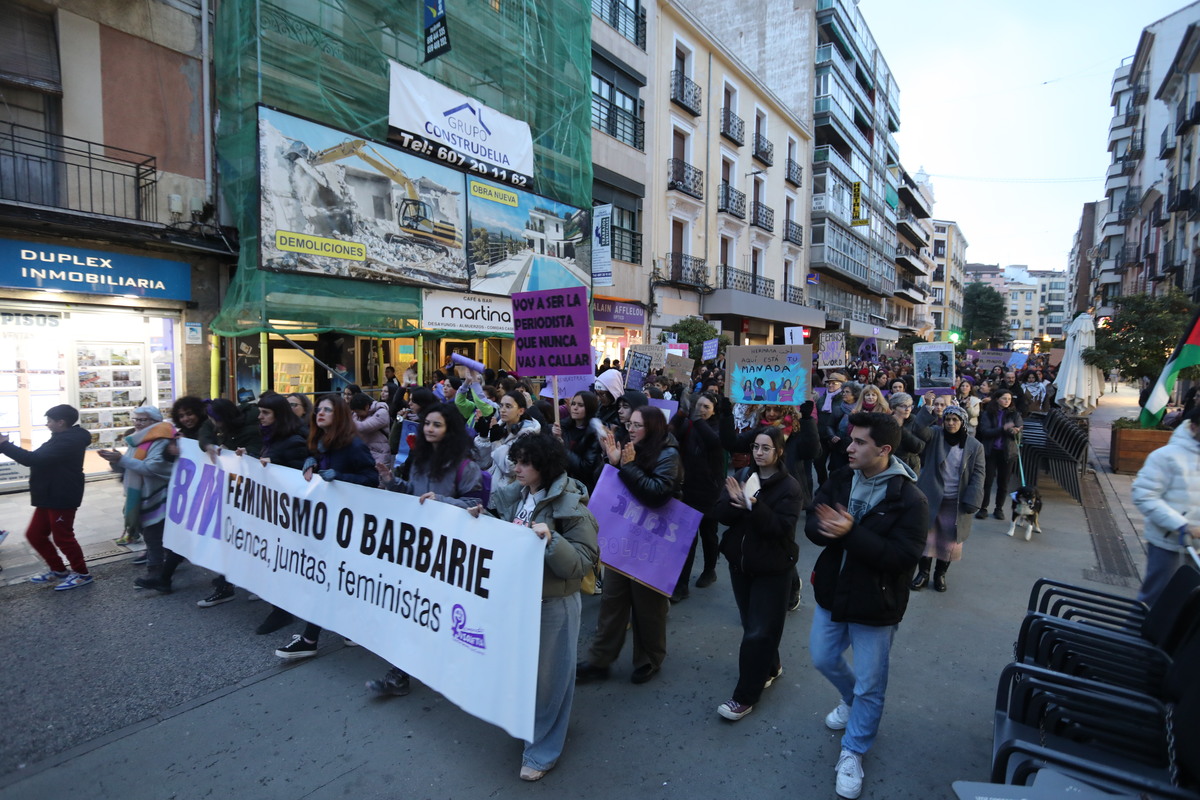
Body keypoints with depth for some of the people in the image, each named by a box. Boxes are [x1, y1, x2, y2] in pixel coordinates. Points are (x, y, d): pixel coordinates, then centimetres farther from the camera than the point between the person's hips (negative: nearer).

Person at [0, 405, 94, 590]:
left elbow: (34, 459, -27)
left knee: (62, 538, 0)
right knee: (34, 535, 16)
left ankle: (82, 574, 14)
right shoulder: (65, 439, 14)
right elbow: (40, 459, 19)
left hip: (62, 498, -11)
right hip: (50, 497, 11)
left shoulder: (67, 441, -22)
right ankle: (58, 570, 29)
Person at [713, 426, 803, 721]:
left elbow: (782, 527, -22)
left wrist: (753, 505, -34)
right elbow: (721, 513, -6)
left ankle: (745, 696, 12)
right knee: (751, 625, 17)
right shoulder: (741, 475, 0)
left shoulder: (789, 486, -13)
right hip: (740, 562, 5)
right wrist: (736, 502, -27)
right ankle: (771, 667, 42)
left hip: (773, 569, -5)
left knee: (759, 632, -1)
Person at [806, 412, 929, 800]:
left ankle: (852, 753, 34)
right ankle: (851, 700, 54)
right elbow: (813, 525, -8)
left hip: (875, 604, -5)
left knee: (869, 686, 12)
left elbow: (902, 555, -25)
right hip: (832, 592, 5)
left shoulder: (910, 499, -20)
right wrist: (833, 530, -31)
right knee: (823, 658, 23)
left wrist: (850, 533, -32)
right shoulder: (840, 479, -5)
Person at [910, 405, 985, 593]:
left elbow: (978, 474, -2)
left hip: (956, 502, 1)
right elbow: (919, 429, -22)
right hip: (931, 497, 0)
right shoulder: (935, 435, -2)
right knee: (926, 537, 4)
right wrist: (928, 410, -36)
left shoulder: (974, 445, -2)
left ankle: (940, 574, 28)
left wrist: (971, 500, -11)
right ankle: (923, 573, 19)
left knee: (950, 541, 10)